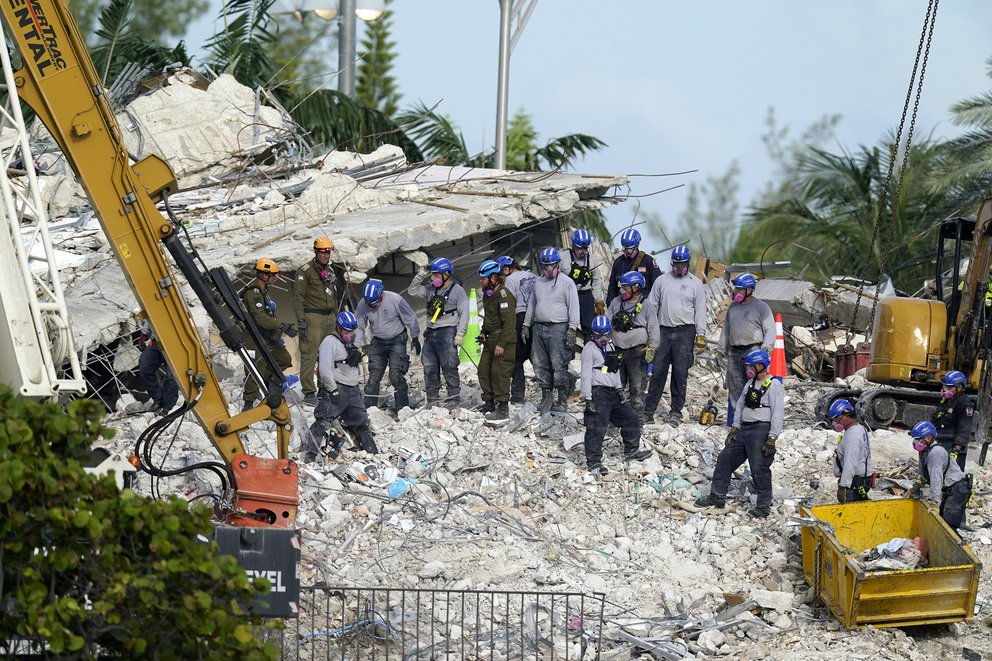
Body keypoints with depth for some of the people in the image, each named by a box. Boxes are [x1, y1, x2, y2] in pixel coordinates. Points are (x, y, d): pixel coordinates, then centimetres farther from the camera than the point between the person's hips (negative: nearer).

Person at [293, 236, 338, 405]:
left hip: (329, 318, 8)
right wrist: (301, 320, -17)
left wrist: (337, 317, 23)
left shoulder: (329, 271, 18)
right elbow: (298, 297, -11)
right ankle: (309, 393, -10)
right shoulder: (306, 271, -7)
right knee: (309, 355, -9)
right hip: (312, 318, -8)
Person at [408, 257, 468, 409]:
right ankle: (433, 400, 10)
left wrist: (460, 334, -14)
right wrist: (420, 276, 9)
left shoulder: (458, 291, -1)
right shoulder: (431, 289, 17)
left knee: (449, 367, -9)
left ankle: (453, 400, -6)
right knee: (429, 368, 5)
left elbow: (464, 313, -6)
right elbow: (412, 291, 21)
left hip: (447, 332, -7)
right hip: (431, 332, 7)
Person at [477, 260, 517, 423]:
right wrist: (483, 332, 14)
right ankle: (489, 404, 23)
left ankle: (503, 409, -6)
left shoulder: (503, 295, -18)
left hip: (504, 341, -10)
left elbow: (509, 322, -22)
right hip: (490, 340, 10)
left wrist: (501, 343, -24)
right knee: (484, 370, 12)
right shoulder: (488, 294, 14)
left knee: (499, 373, -10)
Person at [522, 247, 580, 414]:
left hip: (558, 328, -6)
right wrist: (526, 325, 19)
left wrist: (572, 328, -12)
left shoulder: (566, 282, -1)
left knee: (559, 364, -9)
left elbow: (574, 307, -5)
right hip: (539, 328, 6)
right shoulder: (538, 283, 18)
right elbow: (531, 305, 25)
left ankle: (562, 399, -7)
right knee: (540, 364, 5)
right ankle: (546, 395, 11)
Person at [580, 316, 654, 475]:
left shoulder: (611, 348, 16)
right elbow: (586, 374, -12)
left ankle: (631, 451, 25)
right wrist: (588, 398, -17)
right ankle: (593, 462, -9)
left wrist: (619, 389, 20)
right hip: (598, 394, -8)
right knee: (597, 428, -12)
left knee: (631, 418, 12)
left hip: (613, 394, 8)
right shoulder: (590, 349, -8)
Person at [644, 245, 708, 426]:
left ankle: (676, 412, 6)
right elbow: (652, 306, 12)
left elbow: (700, 311, 5)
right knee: (658, 371, 0)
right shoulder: (661, 281, 10)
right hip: (663, 331, 1)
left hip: (685, 332, -1)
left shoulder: (696, 284, 6)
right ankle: (649, 410, 3)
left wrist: (701, 336, -2)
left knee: (680, 373, -1)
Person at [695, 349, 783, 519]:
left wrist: (772, 439, -19)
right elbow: (741, 406, 23)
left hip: (761, 430, -9)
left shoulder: (774, 386, -11)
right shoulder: (751, 384, 16)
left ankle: (764, 506, -3)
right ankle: (717, 497, 15)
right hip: (744, 429, 9)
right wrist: (735, 427, 13)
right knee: (725, 459, 7)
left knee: (759, 467, -12)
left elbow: (778, 414, -15)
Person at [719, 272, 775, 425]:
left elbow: (770, 330, -2)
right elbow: (726, 328, 27)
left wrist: (766, 348, -12)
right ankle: (733, 421, 8)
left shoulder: (761, 307, 0)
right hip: (735, 353, 6)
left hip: (753, 351, -6)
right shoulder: (733, 307, 18)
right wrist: (723, 348, 21)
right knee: (735, 387, 4)